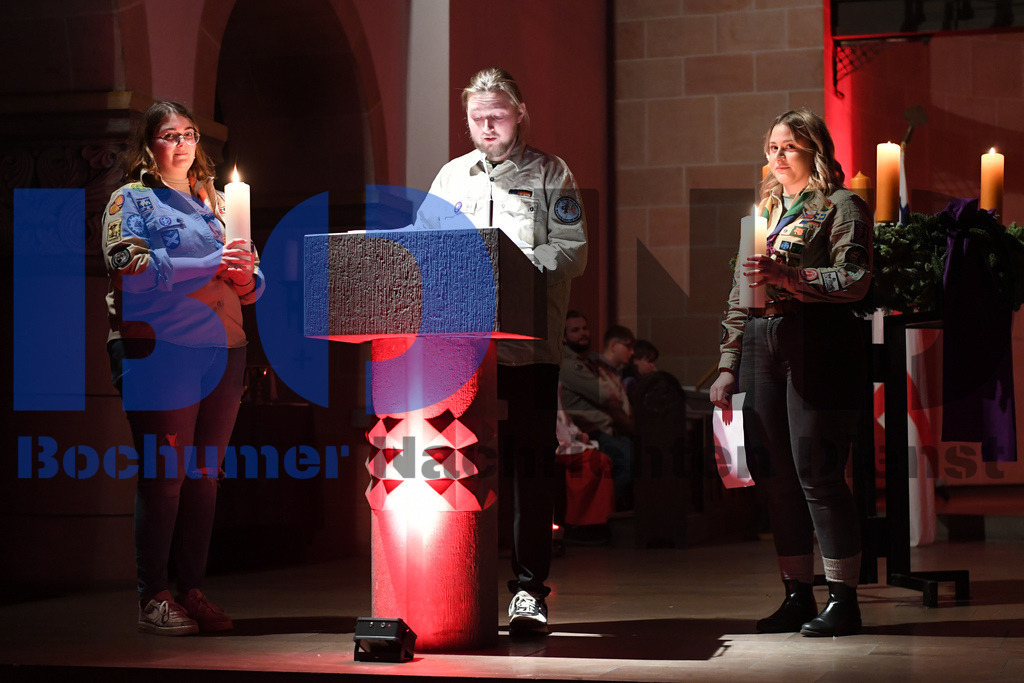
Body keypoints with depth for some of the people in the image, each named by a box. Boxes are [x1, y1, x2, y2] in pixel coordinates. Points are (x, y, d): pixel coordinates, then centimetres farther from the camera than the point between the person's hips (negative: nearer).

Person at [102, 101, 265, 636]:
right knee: (164, 475, -6)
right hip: (160, 350, -6)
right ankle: (152, 599, 0)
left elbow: (248, 279, 21)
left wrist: (247, 280, -3)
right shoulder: (131, 201, 4)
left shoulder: (214, 202, 21)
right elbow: (131, 266, -12)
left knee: (204, 475, 7)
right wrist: (211, 266, -17)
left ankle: (192, 591, 13)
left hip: (222, 349, 6)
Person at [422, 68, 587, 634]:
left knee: (530, 463, -3)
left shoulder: (549, 174, 7)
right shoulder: (451, 177, 18)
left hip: (529, 344, -3)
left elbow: (572, 252, -2)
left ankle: (528, 590, 1)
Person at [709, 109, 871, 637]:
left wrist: (788, 277, -21)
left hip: (816, 350, -7)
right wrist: (728, 366, 16)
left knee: (817, 475, -9)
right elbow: (738, 295, 21)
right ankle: (797, 597, 13)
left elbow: (855, 280, -11)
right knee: (775, 475, 5)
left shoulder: (841, 207, 1)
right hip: (761, 349, 7)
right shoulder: (762, 211, 21)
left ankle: (843, 600, -1)